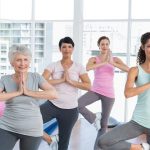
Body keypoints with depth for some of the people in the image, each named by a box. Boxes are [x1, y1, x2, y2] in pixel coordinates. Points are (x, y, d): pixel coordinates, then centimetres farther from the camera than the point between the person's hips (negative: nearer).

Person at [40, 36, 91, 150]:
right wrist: (62, 80, -16)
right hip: (52, 105, 0)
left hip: (70, 109, 1)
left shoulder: (79, 67, 1)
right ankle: (46, 136, 5)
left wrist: (70, 81, -15)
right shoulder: (53, 65, 0)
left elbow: (88, 86, -9)